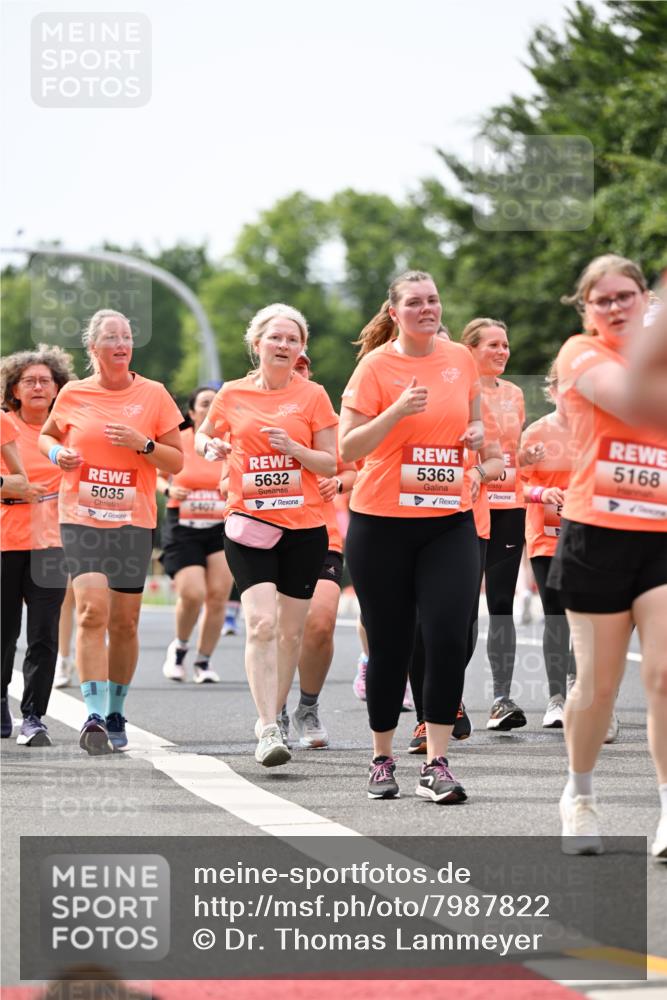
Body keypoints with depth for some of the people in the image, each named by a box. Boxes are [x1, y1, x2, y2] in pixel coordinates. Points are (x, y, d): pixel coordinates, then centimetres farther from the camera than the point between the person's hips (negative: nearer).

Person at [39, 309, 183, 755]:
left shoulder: (154, 395, 2)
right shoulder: (73, 395, 4)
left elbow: (177, 462, 5)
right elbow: (46, 435, 22)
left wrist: (143, 444, -13)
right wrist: (57, 453, 0)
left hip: (134, 521, 1)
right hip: (82, 517, -1)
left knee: (125, 621, 5)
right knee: (92, 610, -17)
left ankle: (116, 714, 21)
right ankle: (95, 716, -21)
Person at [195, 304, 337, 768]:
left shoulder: (312, 396, 2)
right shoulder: (233, 394, 5)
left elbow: (331, 463, 2)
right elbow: (204, 435, 22)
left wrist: (294, 448, -15)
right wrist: (210, 446, 0)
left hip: (304, 526, 1)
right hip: (249, 524, -1)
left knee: (291, 631, 8)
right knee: (261, 624, -16)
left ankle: (274, 716, 26)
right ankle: (268, 730, -19)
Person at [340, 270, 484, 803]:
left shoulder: (461, 359, 7)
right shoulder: (376, 366, -5)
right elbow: (349, 448, -10)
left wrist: (478, 433, 2)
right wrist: (397, 412, -23)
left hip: (450, 522, 3)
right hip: (382, 523, -2)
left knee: (448, 637, -12)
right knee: (390, 644, 4)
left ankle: (437, 764, -8)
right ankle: (383, 759, 21)